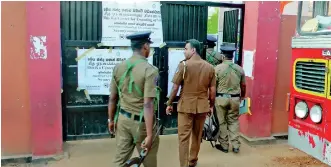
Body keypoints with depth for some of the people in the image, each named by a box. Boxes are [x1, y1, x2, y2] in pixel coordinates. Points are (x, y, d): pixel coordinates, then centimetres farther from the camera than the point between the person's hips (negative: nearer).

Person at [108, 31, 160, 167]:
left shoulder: (118, 67, 0)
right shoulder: (150, 70, -17)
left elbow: (112, 98, 5)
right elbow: (148, 105, -23)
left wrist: (111, 120, 18)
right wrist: (149, 135, -21)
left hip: (122, 119, 5)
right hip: (141, 121, -5)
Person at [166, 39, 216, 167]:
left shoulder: (184, 65, -9)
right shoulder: (210, 67, 2)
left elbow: (175, 87, -9)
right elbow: (213, 90, 4)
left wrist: (169, 104, 2)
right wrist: (211, 105, 17)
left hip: (186, 105, -4)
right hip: (202, 106, 4)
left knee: (183, 137, 2)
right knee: (197, 135, 18)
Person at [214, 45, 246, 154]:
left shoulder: (218, 68, -9)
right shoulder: (239, 69, 2)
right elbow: (243, 86, 10)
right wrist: (242, 96, 27)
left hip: (221, 98, -3)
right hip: (235, 98, 3)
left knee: (222, 122, 9)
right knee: (234, 121, 14)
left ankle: (224, 146, 17)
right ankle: (235, 146, 14)